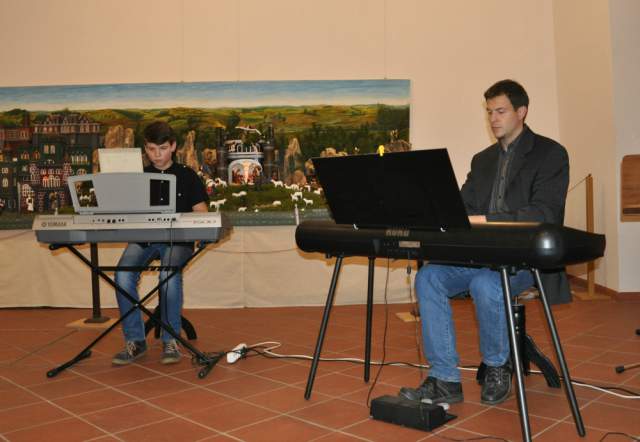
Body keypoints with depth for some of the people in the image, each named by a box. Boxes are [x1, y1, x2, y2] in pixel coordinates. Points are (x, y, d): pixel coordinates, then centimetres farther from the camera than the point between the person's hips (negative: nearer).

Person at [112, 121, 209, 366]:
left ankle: (170, 340, -16)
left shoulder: (187, 175, 9)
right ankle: (135, 340, -13)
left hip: (177, 239, -2)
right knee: (123, 274, -28)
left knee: (169, 274, -34)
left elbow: (201, 213, 5)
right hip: (143, 238, 3)